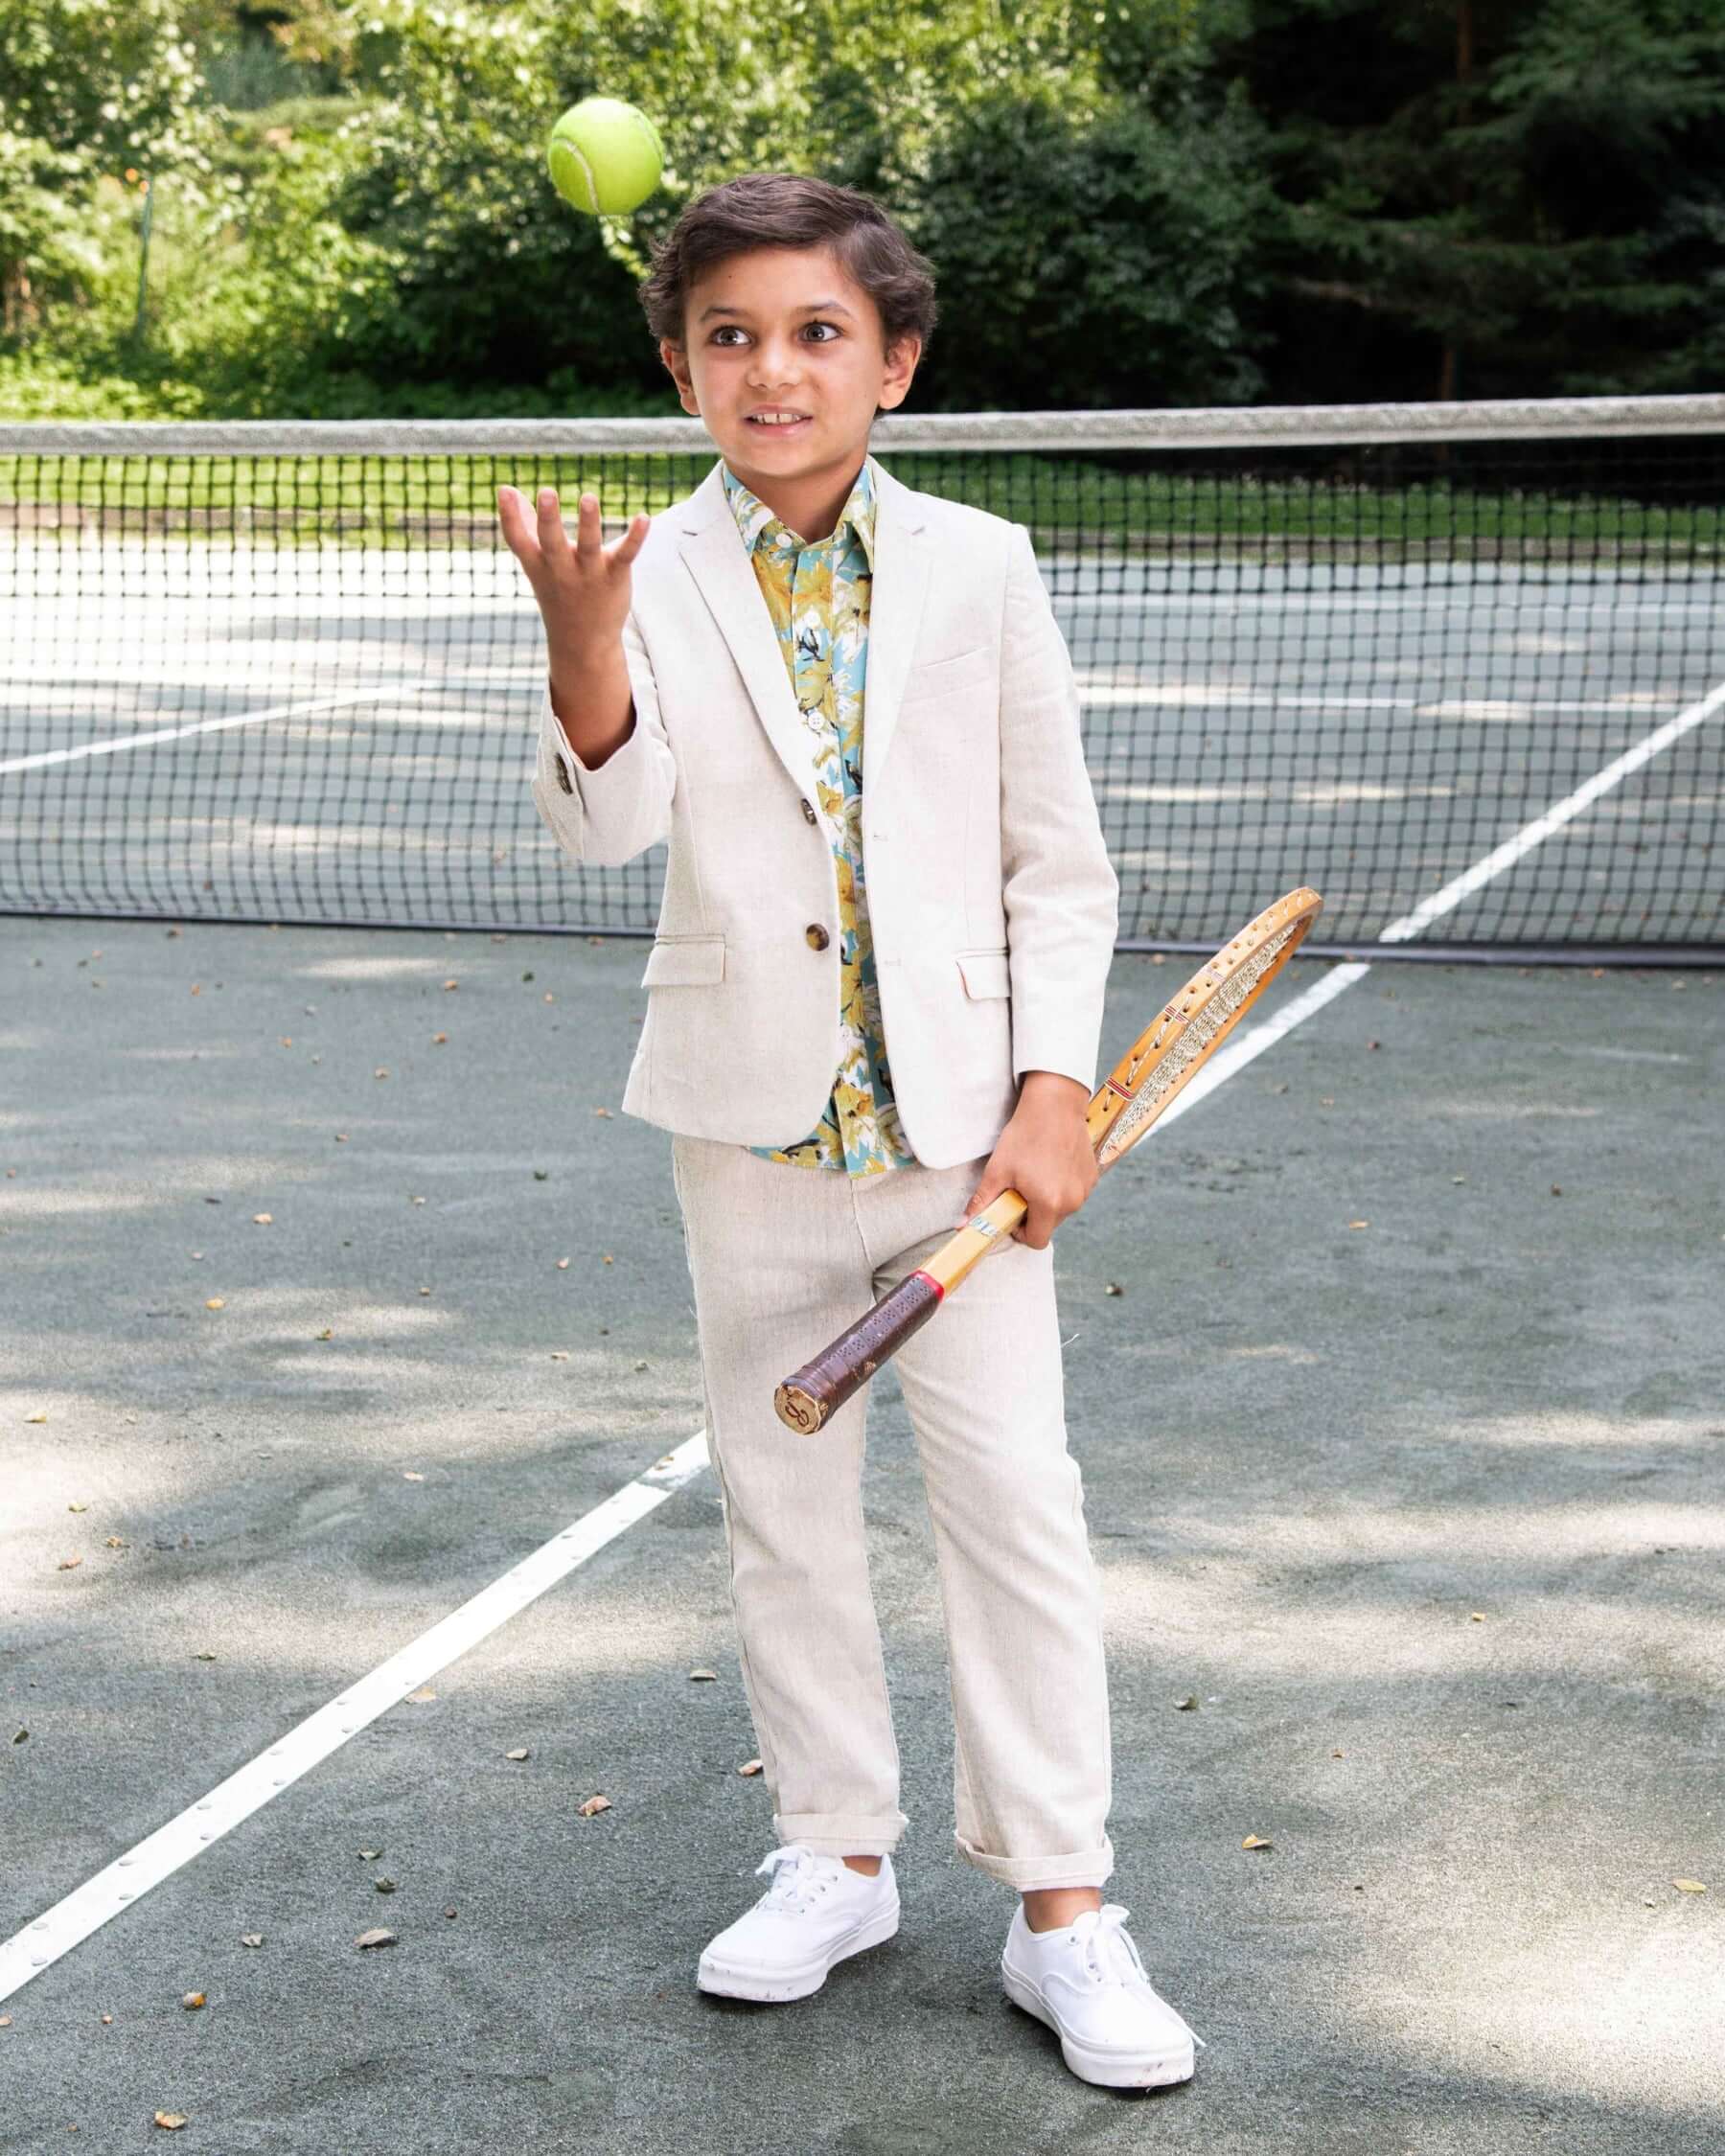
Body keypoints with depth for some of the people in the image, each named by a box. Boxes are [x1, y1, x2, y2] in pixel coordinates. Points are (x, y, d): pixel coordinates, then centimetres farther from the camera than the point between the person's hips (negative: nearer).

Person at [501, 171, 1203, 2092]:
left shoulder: (979, 567, -2)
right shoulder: (658, 581, -3)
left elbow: (1058, 858, 2)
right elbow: (610, 819, -18)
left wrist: (1054, 1093, -5)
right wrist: (582, 637, -36)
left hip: (958, 1118, -1)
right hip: (755, 1124, 1)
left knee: (1015, 1493, -2)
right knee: (780, 1500, 11)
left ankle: (1060, 1906, 9)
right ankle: (835, 1856, 28)